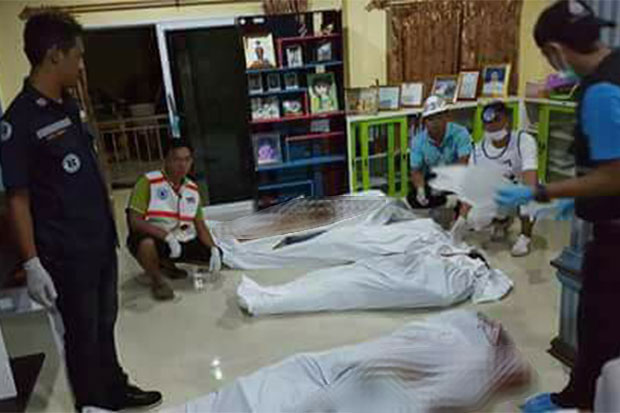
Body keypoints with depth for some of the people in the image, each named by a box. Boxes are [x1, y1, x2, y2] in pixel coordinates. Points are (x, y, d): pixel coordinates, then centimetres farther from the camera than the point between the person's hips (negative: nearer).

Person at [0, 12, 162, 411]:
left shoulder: (69, 104, 7)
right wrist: (32, 264, -16)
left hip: (101, 240, 8)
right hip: (67, 252, -7)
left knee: (105, 323, 22)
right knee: (83, 333, 9)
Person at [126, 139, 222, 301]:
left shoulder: (193, 189, 2)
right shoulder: (148, 182, -16)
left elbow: (200, 227, 5)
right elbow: (134, 221, -22)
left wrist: (213, 249, -13)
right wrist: (167, 236, -32)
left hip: (181, 240, 6)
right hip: (152, 239, -6)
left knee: (215, 255, -1)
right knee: (147, 244, -40)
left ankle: (166, 263, 20)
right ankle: (157, 279, -4)